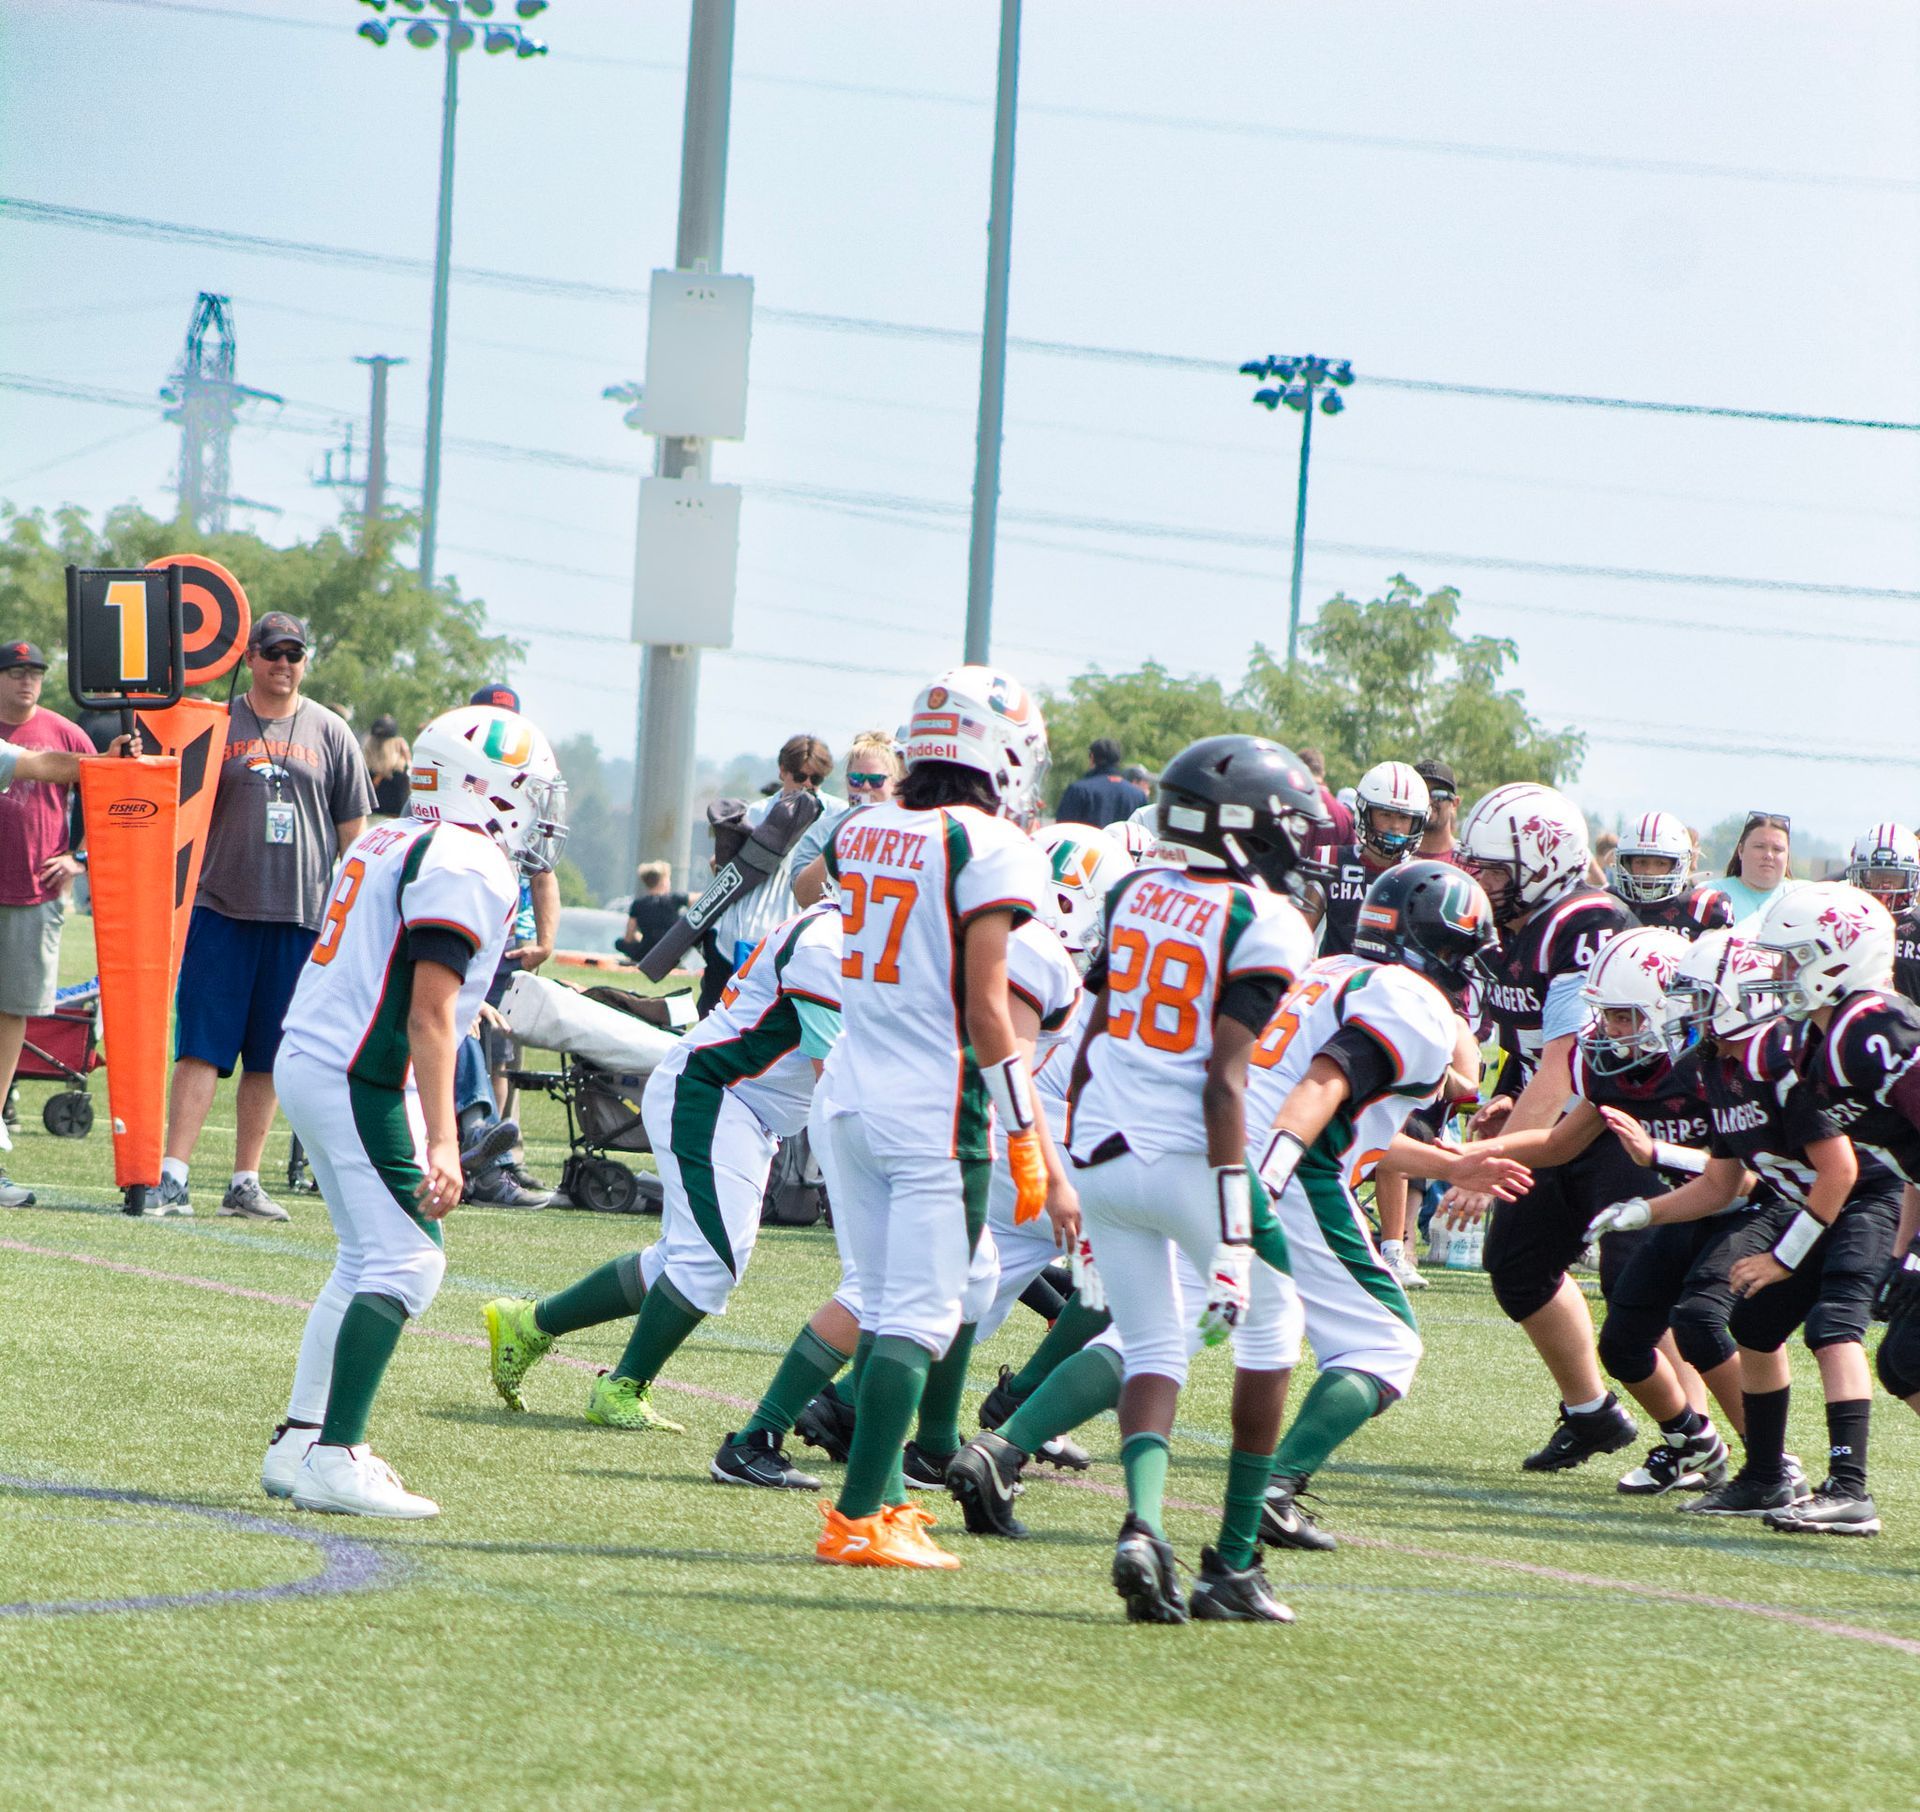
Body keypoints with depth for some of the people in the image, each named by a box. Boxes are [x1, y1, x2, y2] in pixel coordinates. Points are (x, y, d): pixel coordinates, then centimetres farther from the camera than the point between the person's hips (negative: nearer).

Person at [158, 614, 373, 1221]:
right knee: (201, 1048, -7)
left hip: (299, 918, 1)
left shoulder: (329, 733, 9)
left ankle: (245, 1183, 11)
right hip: (221, 911, -1)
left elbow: (353, 831, 11)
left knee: (268, 1057, 5)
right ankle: (172, 1179, -10)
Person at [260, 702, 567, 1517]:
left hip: (306, 1058, 10)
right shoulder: (467, 868, -13)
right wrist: (441, 1140, -21)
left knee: (368, 1260, 16)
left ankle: (299, 1443, 16)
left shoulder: (387, 843, 16)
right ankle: (334, 1458, -12)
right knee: (405, 1261, -8)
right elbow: (427, 1011, -19)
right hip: (361, 1079, -10)